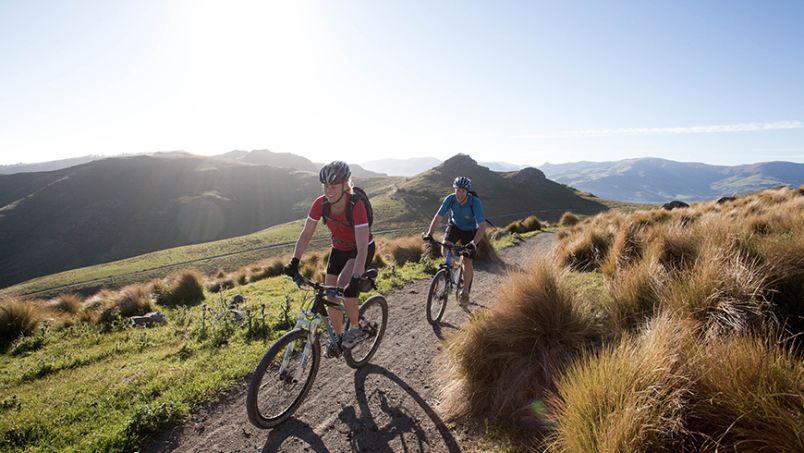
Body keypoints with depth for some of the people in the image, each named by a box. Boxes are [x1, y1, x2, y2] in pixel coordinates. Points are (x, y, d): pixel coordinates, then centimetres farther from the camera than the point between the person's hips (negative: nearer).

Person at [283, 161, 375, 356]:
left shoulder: (356, 206, -34)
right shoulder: (320, 204, -20)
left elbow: (362, 248, -39)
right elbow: (306, 234, -13)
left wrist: (355, 279, -47)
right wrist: (294, 261, -24)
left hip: (361, 248, -5)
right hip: (339, 248, 5)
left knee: (345, 284, -27)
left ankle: (355, 328, -2)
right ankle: (338, 337, 23)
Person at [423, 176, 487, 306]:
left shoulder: (475, 202, -32)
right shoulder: (450, 199, -24)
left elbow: (482, 225, -38)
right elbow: (438, 217, -22)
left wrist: (474, 243, -52)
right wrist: (429, 233, -37)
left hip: (470, 231, -2)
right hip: (454, 225, 3)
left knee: (467, 262, -12)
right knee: (445, 249, -24)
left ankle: (465, 292, 7)